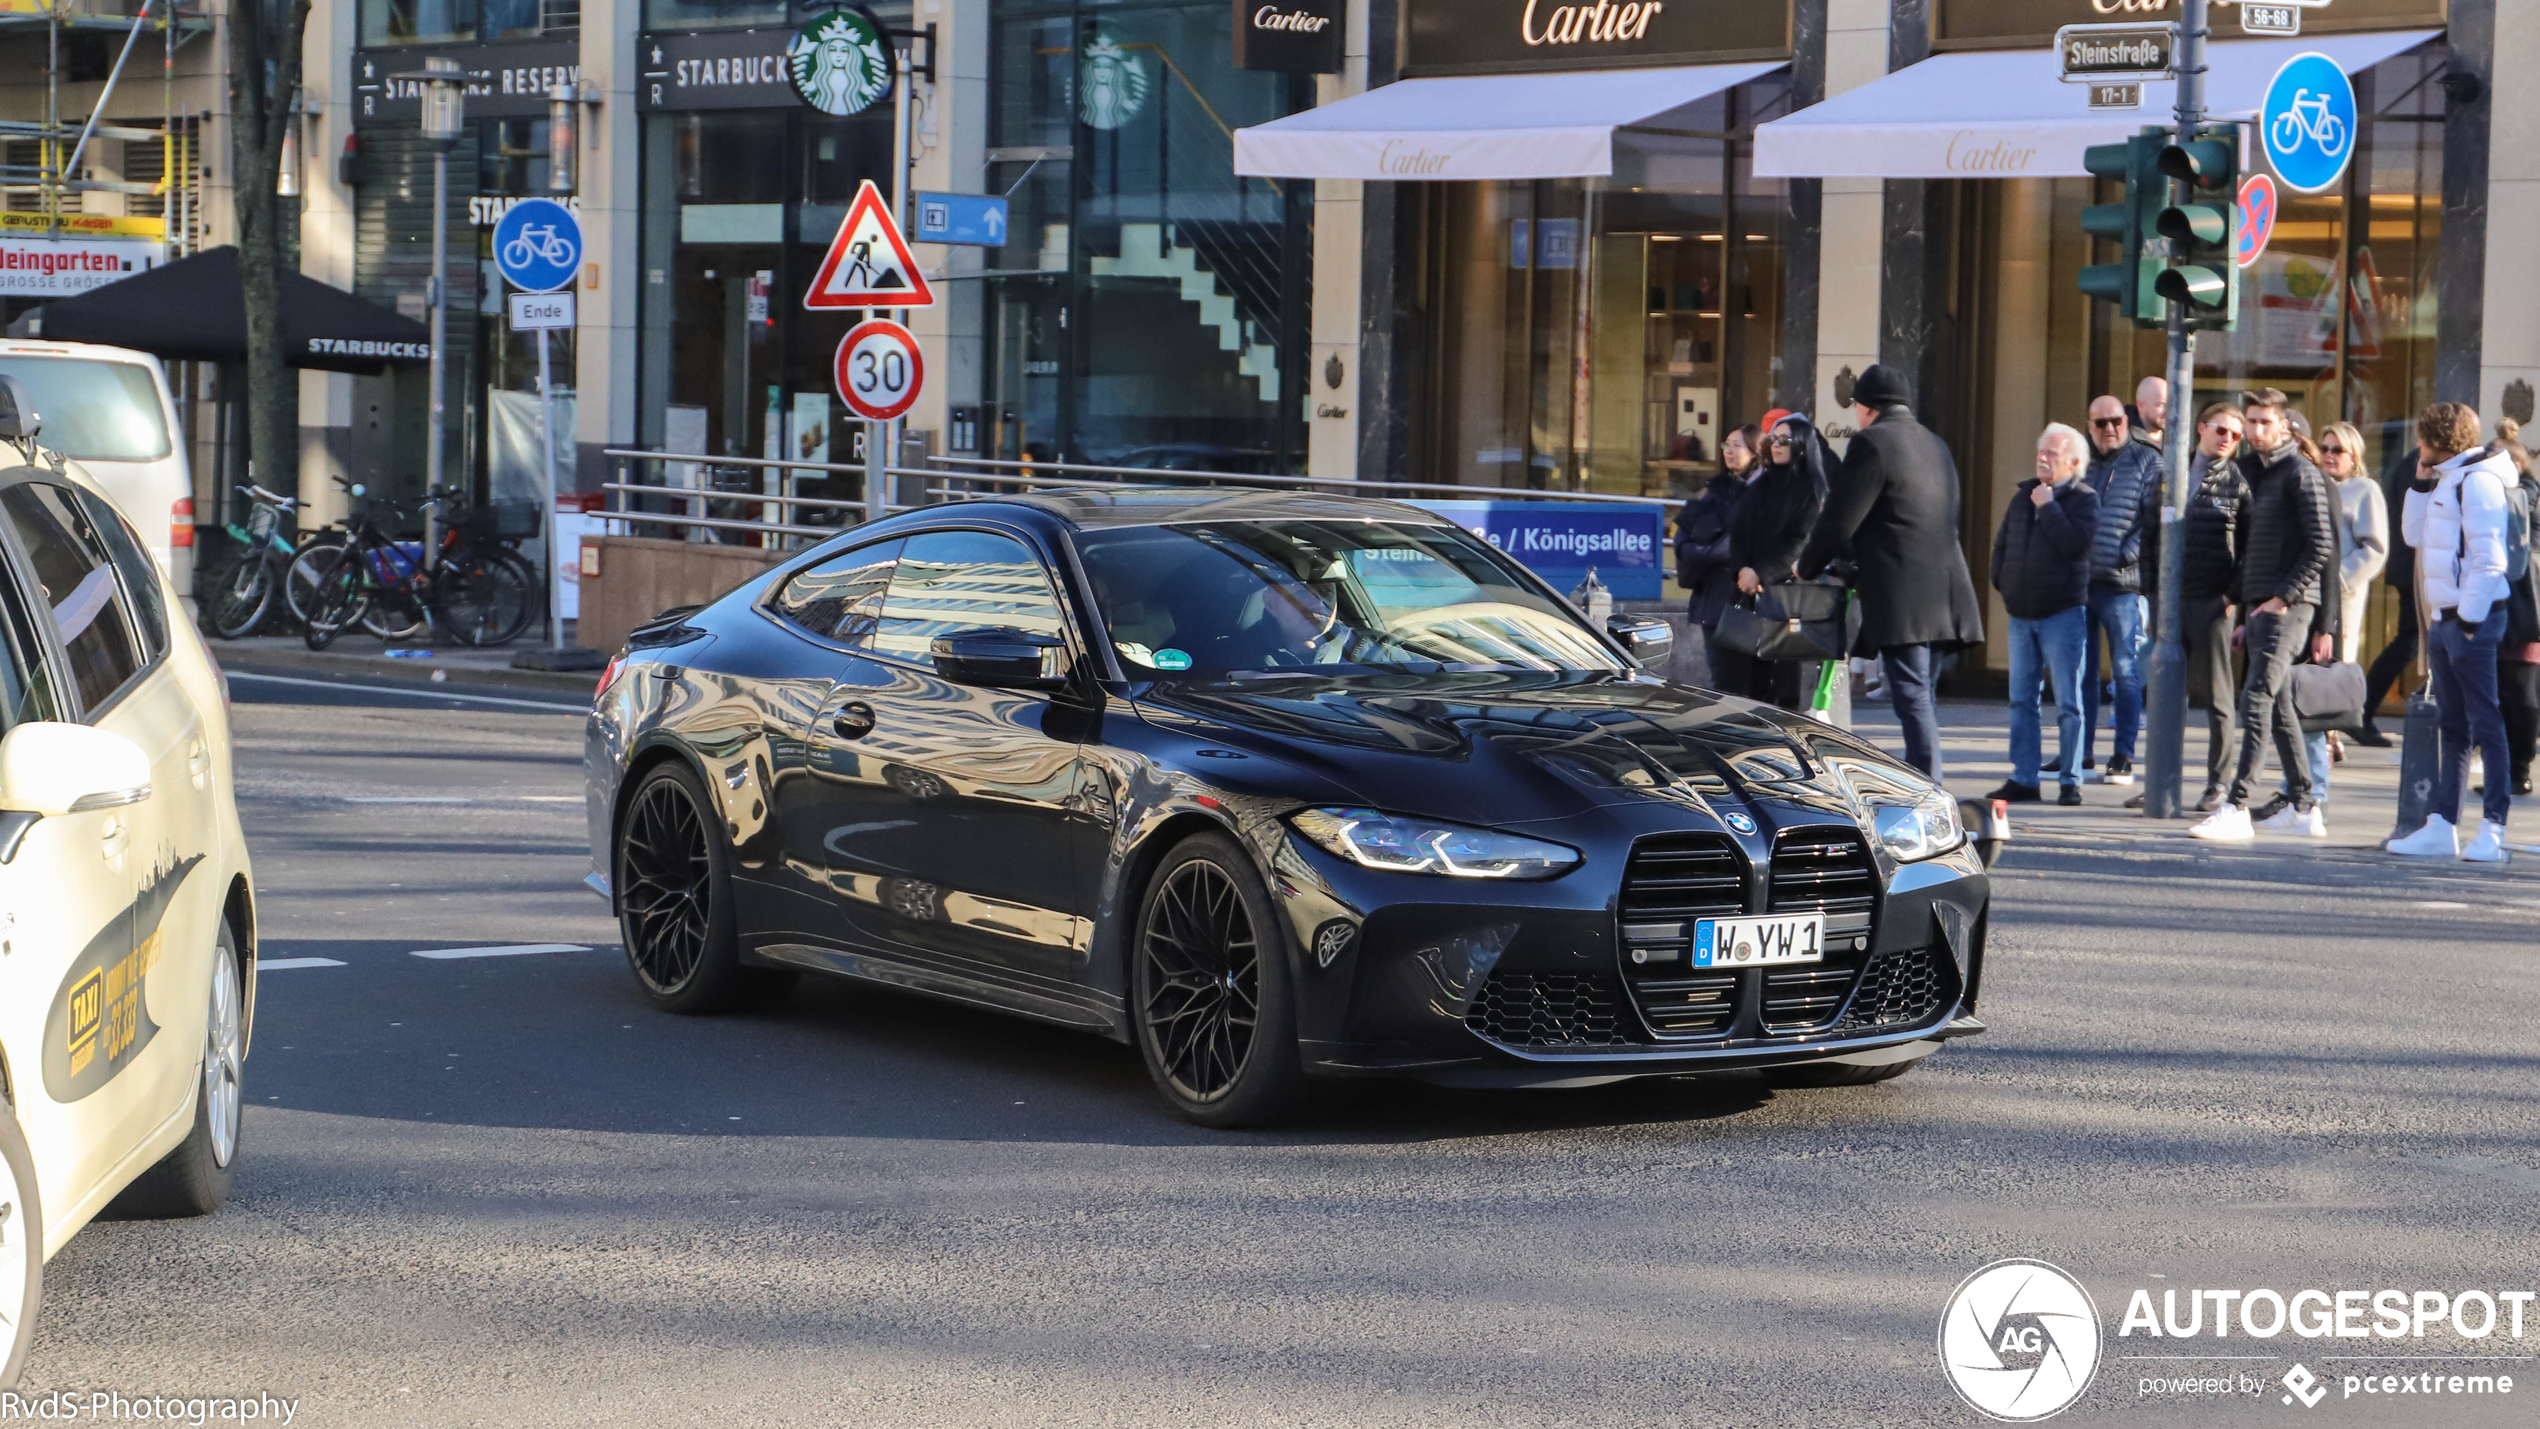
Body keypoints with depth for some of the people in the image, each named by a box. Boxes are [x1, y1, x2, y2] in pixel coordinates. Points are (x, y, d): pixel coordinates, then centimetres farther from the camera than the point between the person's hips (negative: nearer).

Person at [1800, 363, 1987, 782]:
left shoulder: (1872, 443, -6)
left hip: (1900, 598, -8)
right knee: (1920, 696, 14)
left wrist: (1806, 571, 10)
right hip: (1943, 594, 8)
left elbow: (1838, 521, -8)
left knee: (1912, 696, -11)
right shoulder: (1935, 445, 21)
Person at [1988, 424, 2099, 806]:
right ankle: (2023, 779, 12)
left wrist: (2047, 506, -14)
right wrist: (2002, 580, 15)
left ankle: (2070, 781, -1)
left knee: (2067, 701, -4)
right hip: (2021, 613, 6)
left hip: (2063, 613, -6)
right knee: (2021, 700, 8)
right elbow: (2001, 541, 23)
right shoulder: (2025, 494, 14)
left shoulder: (2084, 499, -5)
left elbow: (2073, 542, -21)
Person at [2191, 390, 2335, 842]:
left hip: (2287, 606, -9)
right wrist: (2246, 611, 17)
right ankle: (2303, 806, 17)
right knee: (2279, 708, 11)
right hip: (2260, 606, 9)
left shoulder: (2300, 473, -7)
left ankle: (2236, 807, -19)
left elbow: (2321, 546, -13)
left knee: (2257, 701, -15)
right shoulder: (2252, 472, 18)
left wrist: (2283, 598, -16)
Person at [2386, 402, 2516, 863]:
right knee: (2452, 727, 11)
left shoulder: (2477, 480, -12)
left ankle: (2493, 829, -7)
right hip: (2443, 618, 10)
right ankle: (2441, 826, 14)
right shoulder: (2446, 480, 16)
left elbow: (2488, 556, -18)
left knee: (2486, 723, -7)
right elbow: (2413, 534, 20)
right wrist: (2421, 480, 11)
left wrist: (2470, 618, -20)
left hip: (2472, 619, -10)